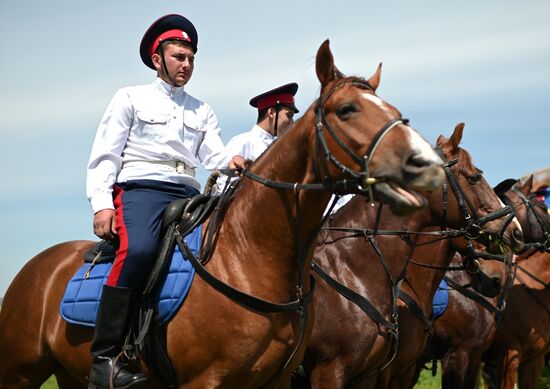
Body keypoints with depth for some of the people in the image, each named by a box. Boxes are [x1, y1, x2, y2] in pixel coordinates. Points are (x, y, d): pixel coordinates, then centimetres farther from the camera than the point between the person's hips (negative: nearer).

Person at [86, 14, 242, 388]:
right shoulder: (131, 98, 13)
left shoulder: (203, 112, 24)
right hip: (140, 188, -5)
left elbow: (214, 156, 9)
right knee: (139, 249, -34)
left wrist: (232, 163, -16)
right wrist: (101, 204, -10)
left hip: (189, 195, 5)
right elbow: (105, 156, 5)